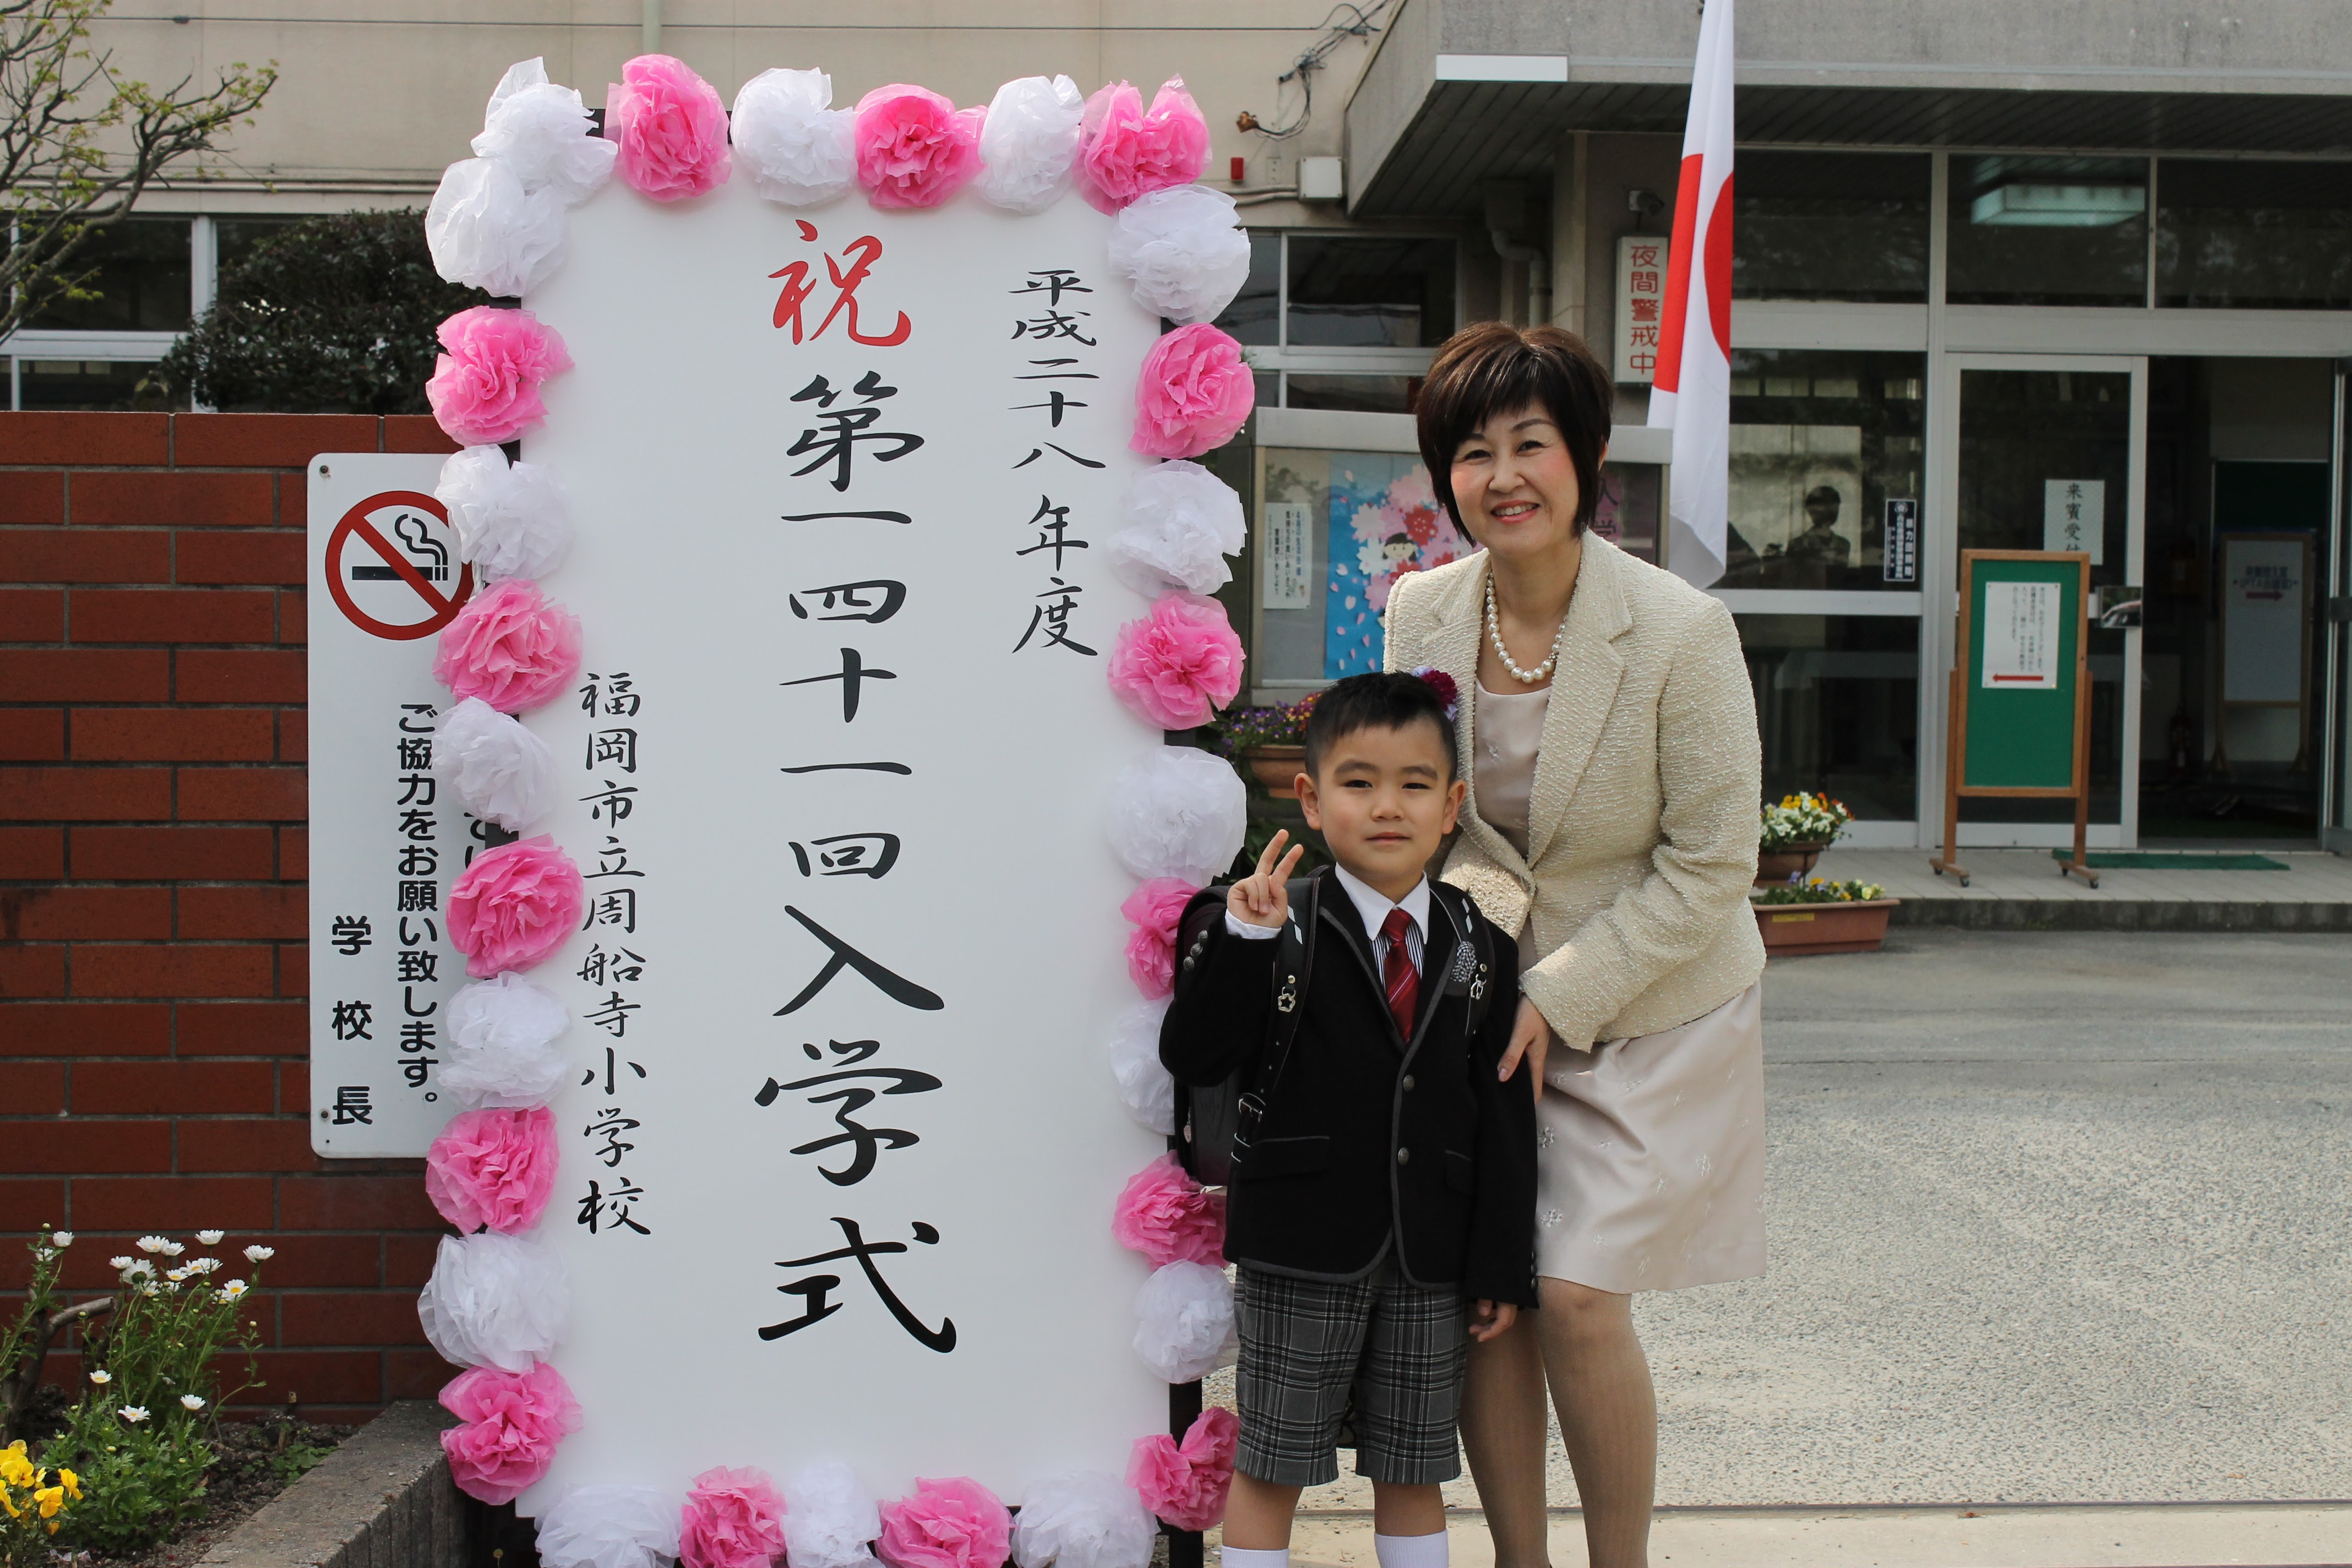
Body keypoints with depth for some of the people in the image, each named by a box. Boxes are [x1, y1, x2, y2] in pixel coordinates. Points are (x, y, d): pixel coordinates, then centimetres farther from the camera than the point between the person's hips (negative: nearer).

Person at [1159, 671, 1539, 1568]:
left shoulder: (1480, 952, 4)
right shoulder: (1278, 927, -6)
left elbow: (1504, 1118, 6)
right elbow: (1192, 1058, -13)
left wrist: (1502, 1267, 4)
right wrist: (1243, 939, -24)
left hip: (1429, 1259, 3)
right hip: (1300, 1254, -3)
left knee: (1413, 1468, 15)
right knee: (1269, 1464, 7)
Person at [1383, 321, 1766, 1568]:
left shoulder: (1682, 633, -19)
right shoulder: (1420, 611, -5)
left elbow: (1711, 868, -13)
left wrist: (1558, 997, -15)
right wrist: (1474, 898, -9)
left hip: (1648, 1010, -4)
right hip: (1487, 1000, 4)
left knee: (1574, 1297, -10)